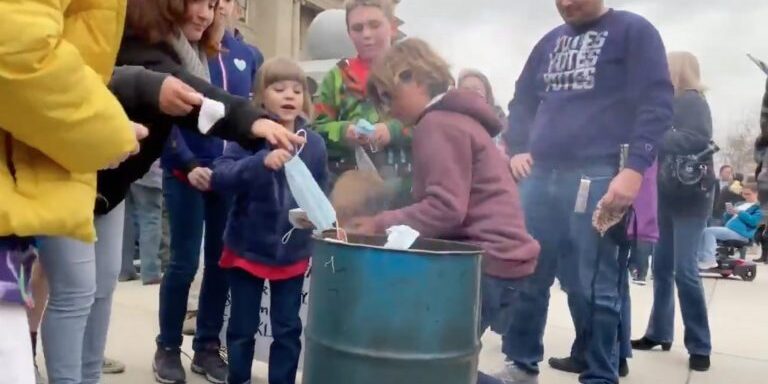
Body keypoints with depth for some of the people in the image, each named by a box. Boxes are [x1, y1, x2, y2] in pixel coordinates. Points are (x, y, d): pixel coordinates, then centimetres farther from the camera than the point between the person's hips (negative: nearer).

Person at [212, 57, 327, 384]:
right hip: (247, 249, -2)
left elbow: (322, 193, 5)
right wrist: (261, 161, -40)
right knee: (243, 328, 13)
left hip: (293, 252, 2)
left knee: (288, 329, 13)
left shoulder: (314, 143, -3)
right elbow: (219, 177, -26)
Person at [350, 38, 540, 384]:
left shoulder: (438, 124, -12)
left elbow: (445, 209, -21)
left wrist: (380, 225, -14)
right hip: (489, 253, 11)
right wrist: (384, 221, 9)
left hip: (485, 258, -11)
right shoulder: (455, 117, 20)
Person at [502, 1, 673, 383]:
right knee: (525, 275, 7)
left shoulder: (633, 31, 3)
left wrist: (634, 167, -17)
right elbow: (522, 101, 26)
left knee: (592, 286, -2)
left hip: (596, 177, -5)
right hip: (540, 175, 6)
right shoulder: (551, 41, 20)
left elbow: (657, 103, -6)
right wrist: (517, 149, 10)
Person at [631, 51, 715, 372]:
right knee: (662, 268, 9)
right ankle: (659, 333, 19)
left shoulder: (692, 101, -6)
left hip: (690, 198, -8)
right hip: (667, 197, 8)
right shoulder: (672, 104, 16)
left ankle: (700, 346, 1)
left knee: (684, 270, -8)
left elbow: (698, 140, -23)